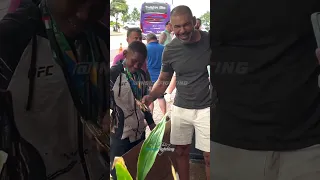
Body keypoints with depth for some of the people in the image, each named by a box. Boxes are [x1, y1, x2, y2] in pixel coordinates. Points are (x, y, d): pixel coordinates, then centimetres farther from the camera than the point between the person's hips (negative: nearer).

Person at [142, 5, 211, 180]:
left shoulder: (208, 41, -12)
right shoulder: (170, 49, -4)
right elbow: (164, 79, 8)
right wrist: (150, 97, -9)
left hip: (206, 109, -3)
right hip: (180, 108, 3)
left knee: (209, 156, 3)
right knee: (181, 151, 15)